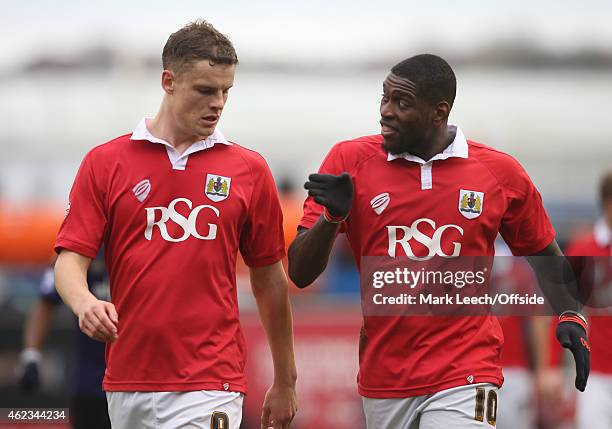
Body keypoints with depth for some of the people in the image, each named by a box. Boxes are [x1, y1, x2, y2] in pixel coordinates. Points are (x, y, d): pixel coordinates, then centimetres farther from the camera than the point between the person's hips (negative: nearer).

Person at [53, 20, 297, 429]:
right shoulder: (105, 162, 4)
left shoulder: (249, 169, 5)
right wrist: (85, 303, -23)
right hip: (126, 384, 1)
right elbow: (71, 257, 0)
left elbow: (268, 279, 11)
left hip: (210, 385, -1)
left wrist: (285, 382, 13)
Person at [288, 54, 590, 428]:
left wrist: (569, 314, 1)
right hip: (382, 380, 2)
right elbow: (300, 272, 0)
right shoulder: (350, 161, 0)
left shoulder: (500, 173, 1)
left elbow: (542, 251, 16)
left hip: (463, 380, -2)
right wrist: (332, 216, -18)